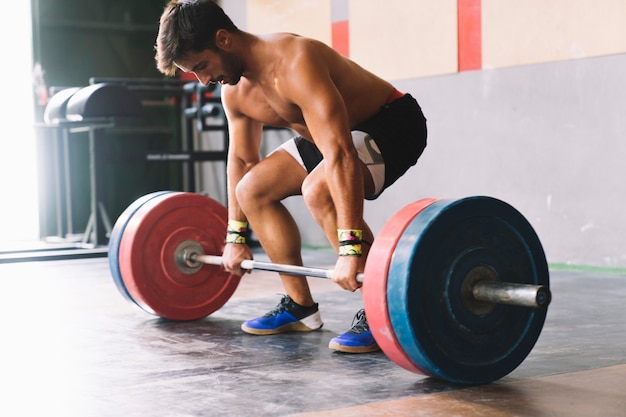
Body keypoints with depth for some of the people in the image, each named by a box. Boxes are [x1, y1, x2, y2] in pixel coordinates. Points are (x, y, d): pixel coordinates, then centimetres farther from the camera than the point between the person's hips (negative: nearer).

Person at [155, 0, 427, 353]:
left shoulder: (293, 64, -34)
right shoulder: (235, 90, -5)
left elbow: (340, 155, -42)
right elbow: (242, 159, 10)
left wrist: (350, 249, -46)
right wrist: (236, 237, 12)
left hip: (393, 122, -9)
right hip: (331, 132, 9)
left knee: (317, 189, -34)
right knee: (252, 190, 6)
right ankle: (301, 307, 13)